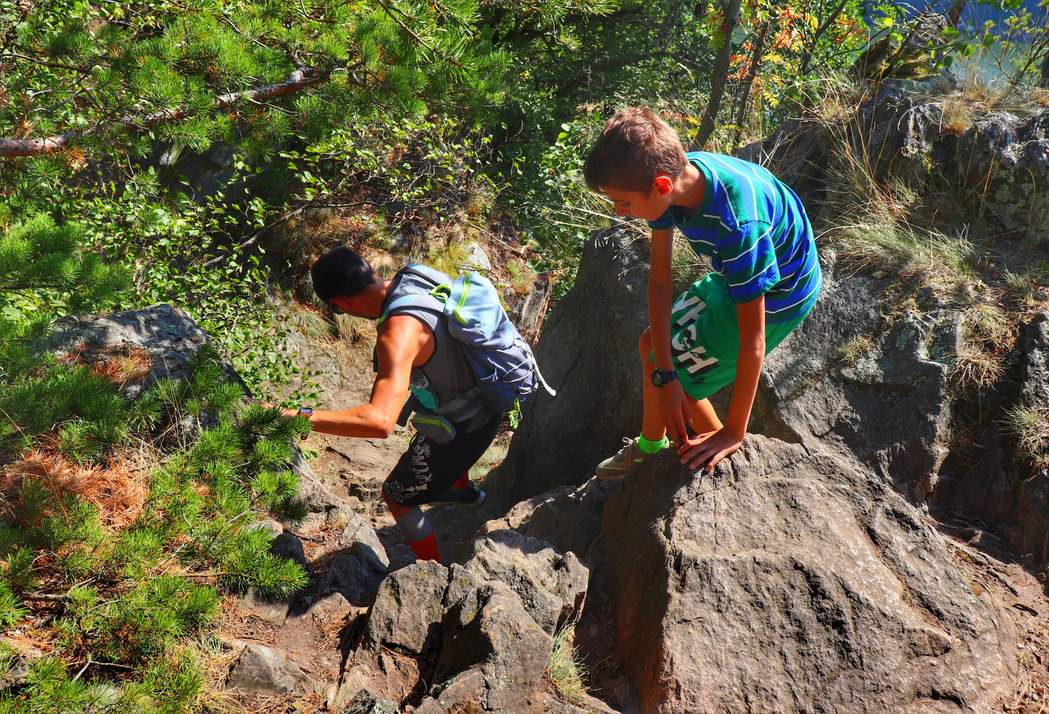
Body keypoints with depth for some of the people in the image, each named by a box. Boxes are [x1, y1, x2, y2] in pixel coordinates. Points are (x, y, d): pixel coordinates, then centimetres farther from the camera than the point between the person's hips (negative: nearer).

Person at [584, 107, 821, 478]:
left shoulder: (736, 223, -41)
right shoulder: (673, 174, -20)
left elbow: (753, 341, -33)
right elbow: (659, 279, -14)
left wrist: (734, 433, -24)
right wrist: (663, 375, -19)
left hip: (778, 295, -7)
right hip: (738, 275, 8)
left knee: (676, 377, -5)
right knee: (652, 347, 14)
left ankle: (716, 460, 21)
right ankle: (649, 447, 37)